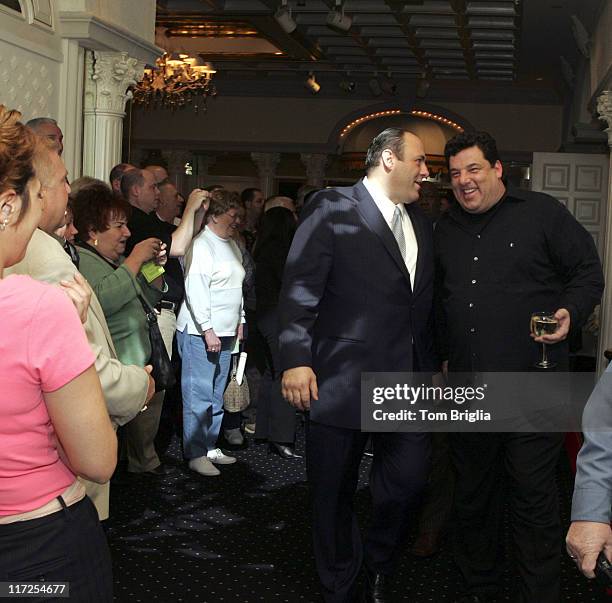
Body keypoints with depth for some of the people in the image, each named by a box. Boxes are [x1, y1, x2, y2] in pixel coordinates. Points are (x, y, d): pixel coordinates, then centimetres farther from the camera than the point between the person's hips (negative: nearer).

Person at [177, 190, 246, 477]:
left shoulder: (232, 245, 16)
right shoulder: (201, 245, -12)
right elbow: (195, 290, -18)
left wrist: (239, 322, 19)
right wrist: (208, 330, -19)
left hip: (225, 333, 9)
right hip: (200, 333, -9)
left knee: (216, 396, 14)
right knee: (198, 396, -6)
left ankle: (210, 447, 23)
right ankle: (195, 454, 1)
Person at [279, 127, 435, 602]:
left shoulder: (420, 221, 14)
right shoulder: (332, 209, -7)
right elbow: (300, 289, -12)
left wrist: (430, 367, 14)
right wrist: (297, 360, -19)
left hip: (408, 384, 6)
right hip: (342, 381, -5)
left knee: (407, 482, 8)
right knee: (334, 493, 9)